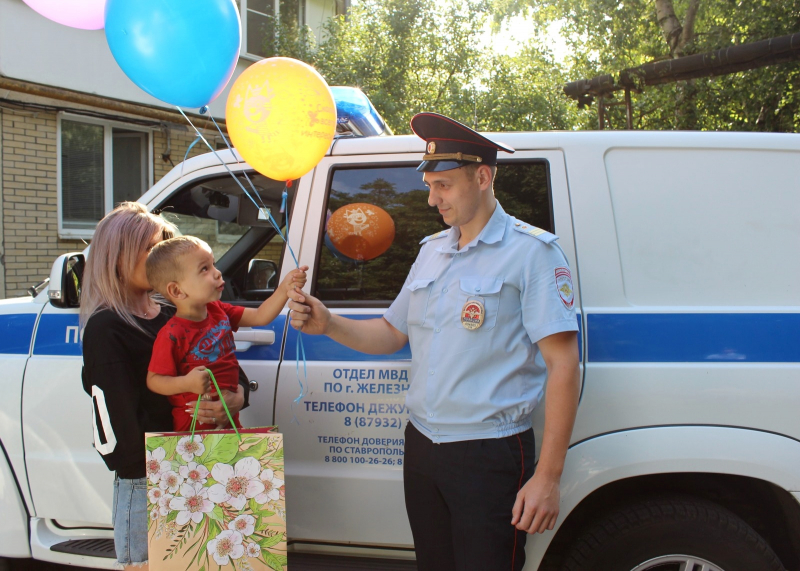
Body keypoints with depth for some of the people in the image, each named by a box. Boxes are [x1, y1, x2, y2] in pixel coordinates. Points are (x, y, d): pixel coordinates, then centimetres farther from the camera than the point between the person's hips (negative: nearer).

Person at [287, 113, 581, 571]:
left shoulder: (531, 252, -10)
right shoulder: (432, 251, 12)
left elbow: (563, 366, -15)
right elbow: (392, 334, 19)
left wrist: (548, 477, -18)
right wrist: (327, 325, 0)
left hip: (489, 455, -7)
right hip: (422, 447, 7)